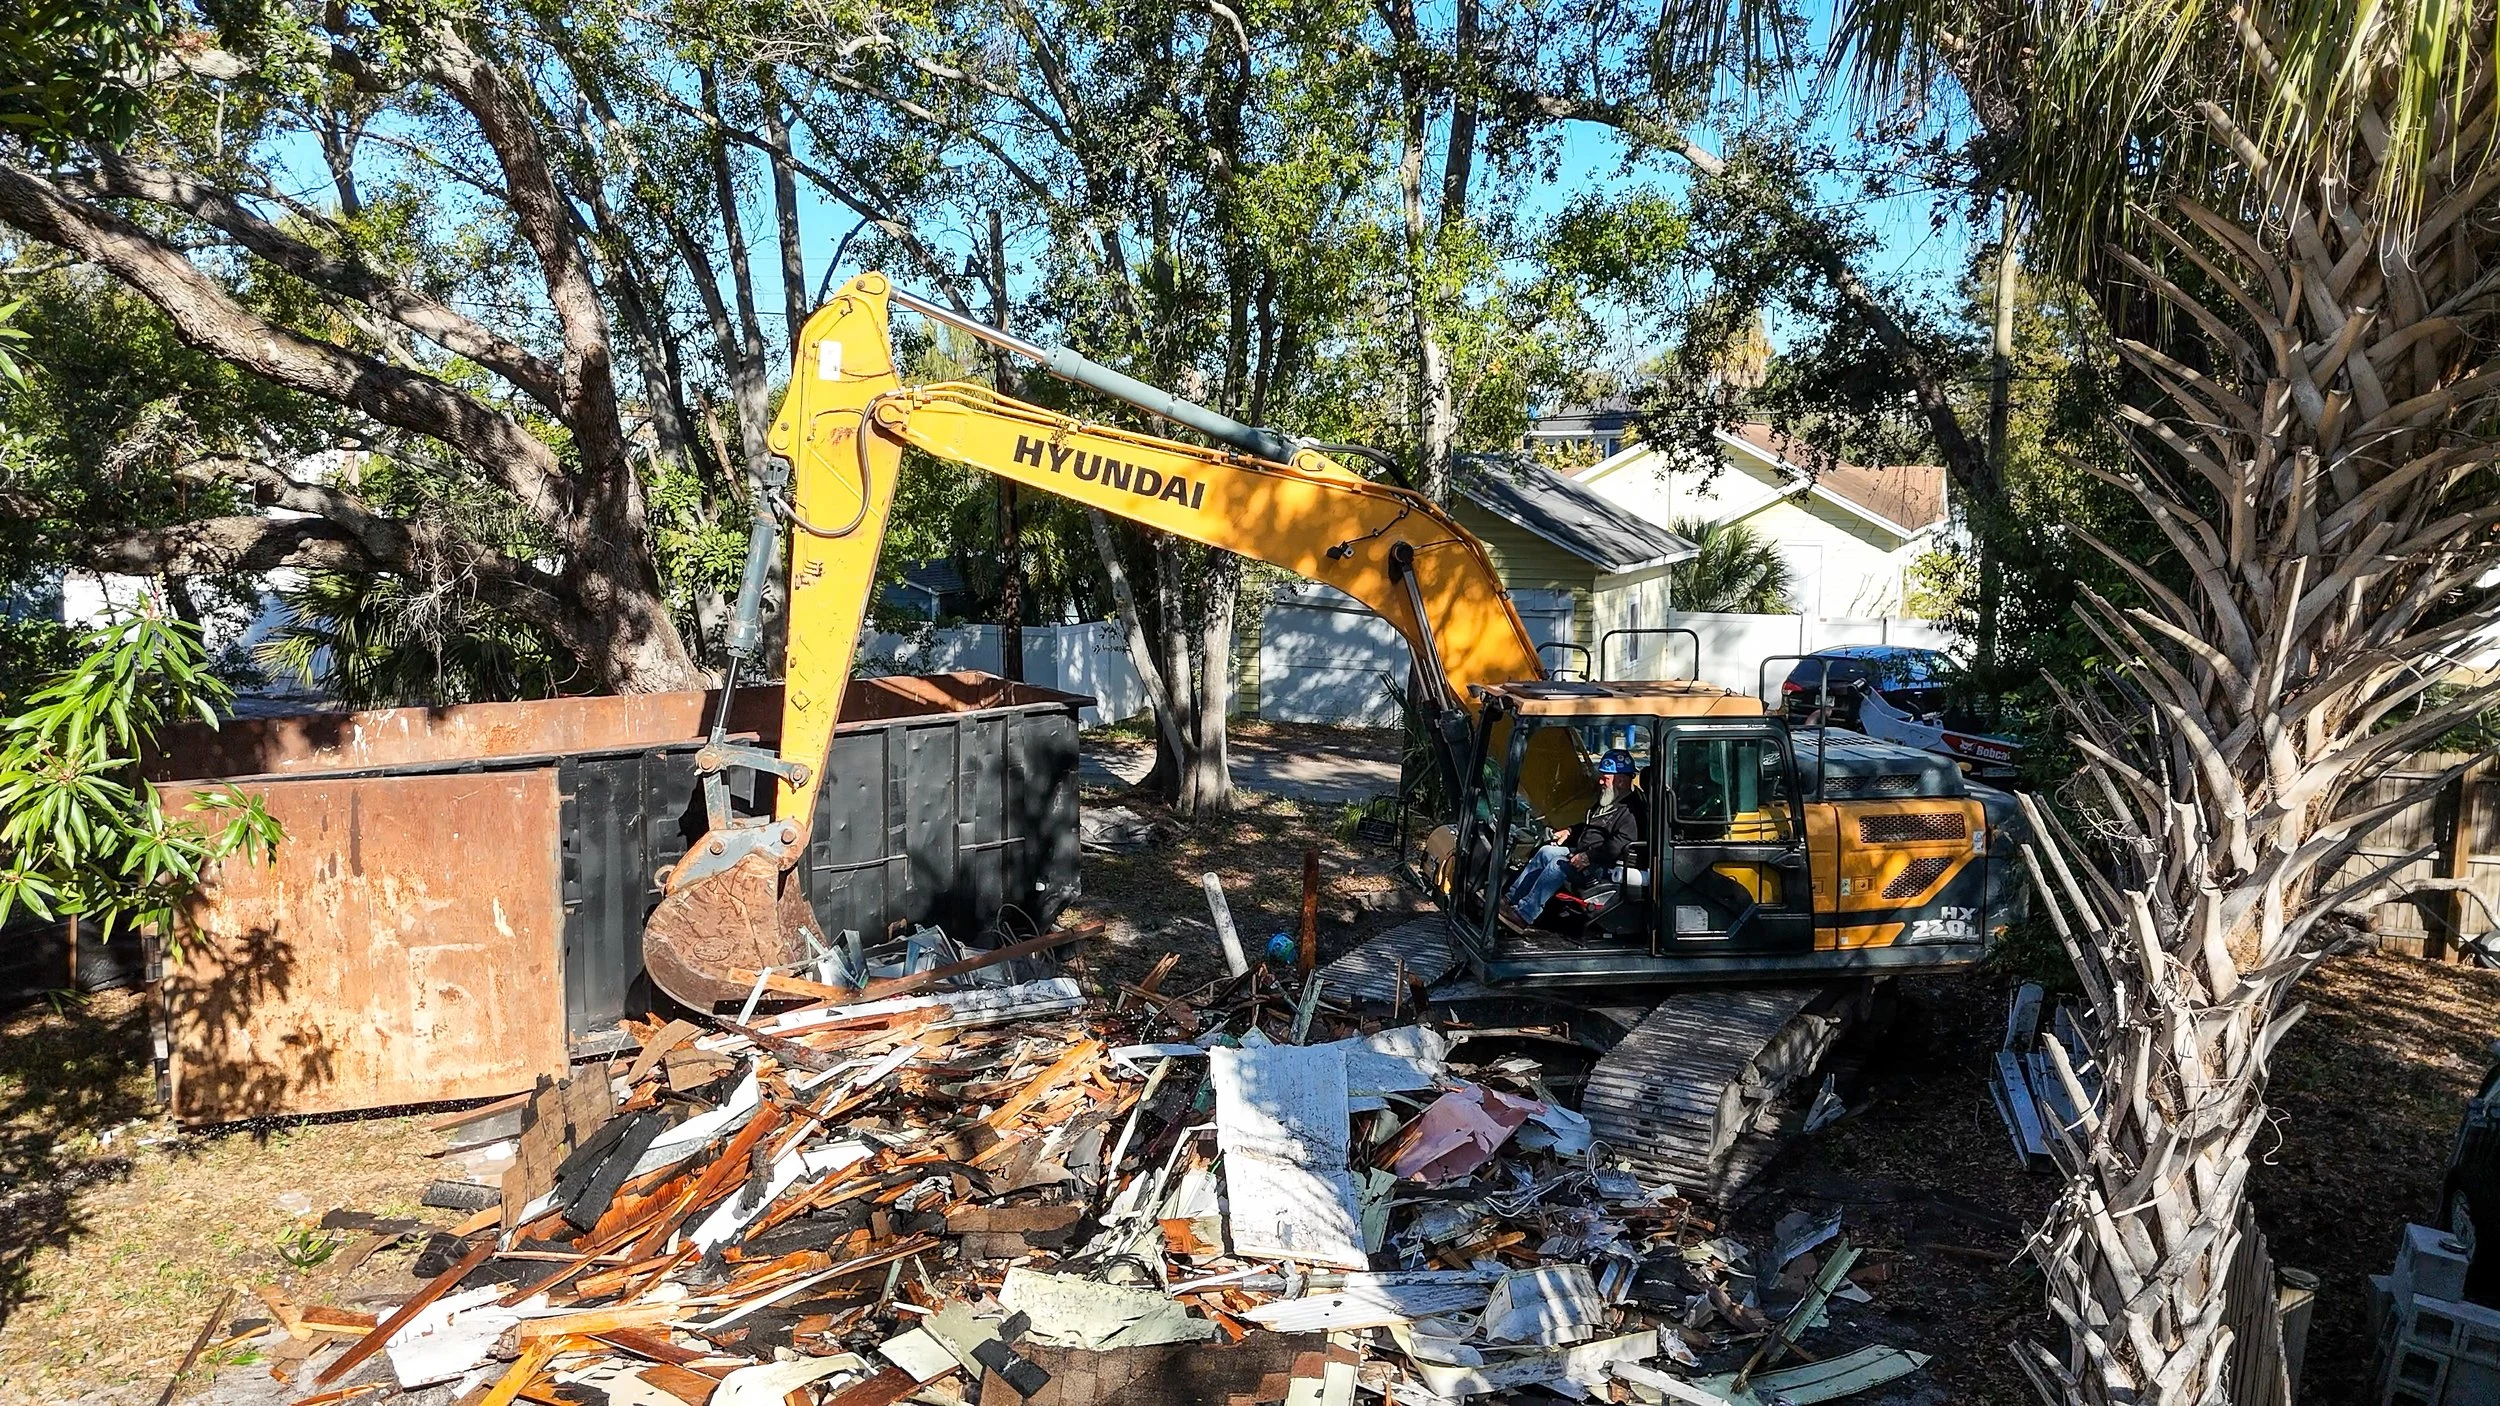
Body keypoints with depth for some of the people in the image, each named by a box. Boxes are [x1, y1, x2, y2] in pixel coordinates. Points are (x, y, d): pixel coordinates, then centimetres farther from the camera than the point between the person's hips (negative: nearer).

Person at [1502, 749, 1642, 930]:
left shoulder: (1629, 811, -14)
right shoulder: (1605, 802, 20)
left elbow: (1621, 844, -27)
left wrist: (1589, 857, -28)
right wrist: (1570, 832, 19)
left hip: (1603, 866, -10)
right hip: (1582, 854, 10)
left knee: (1559, 865, -27)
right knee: (1546, 852, -7)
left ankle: (1524, 915, -30)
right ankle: (1511, 899, -9)